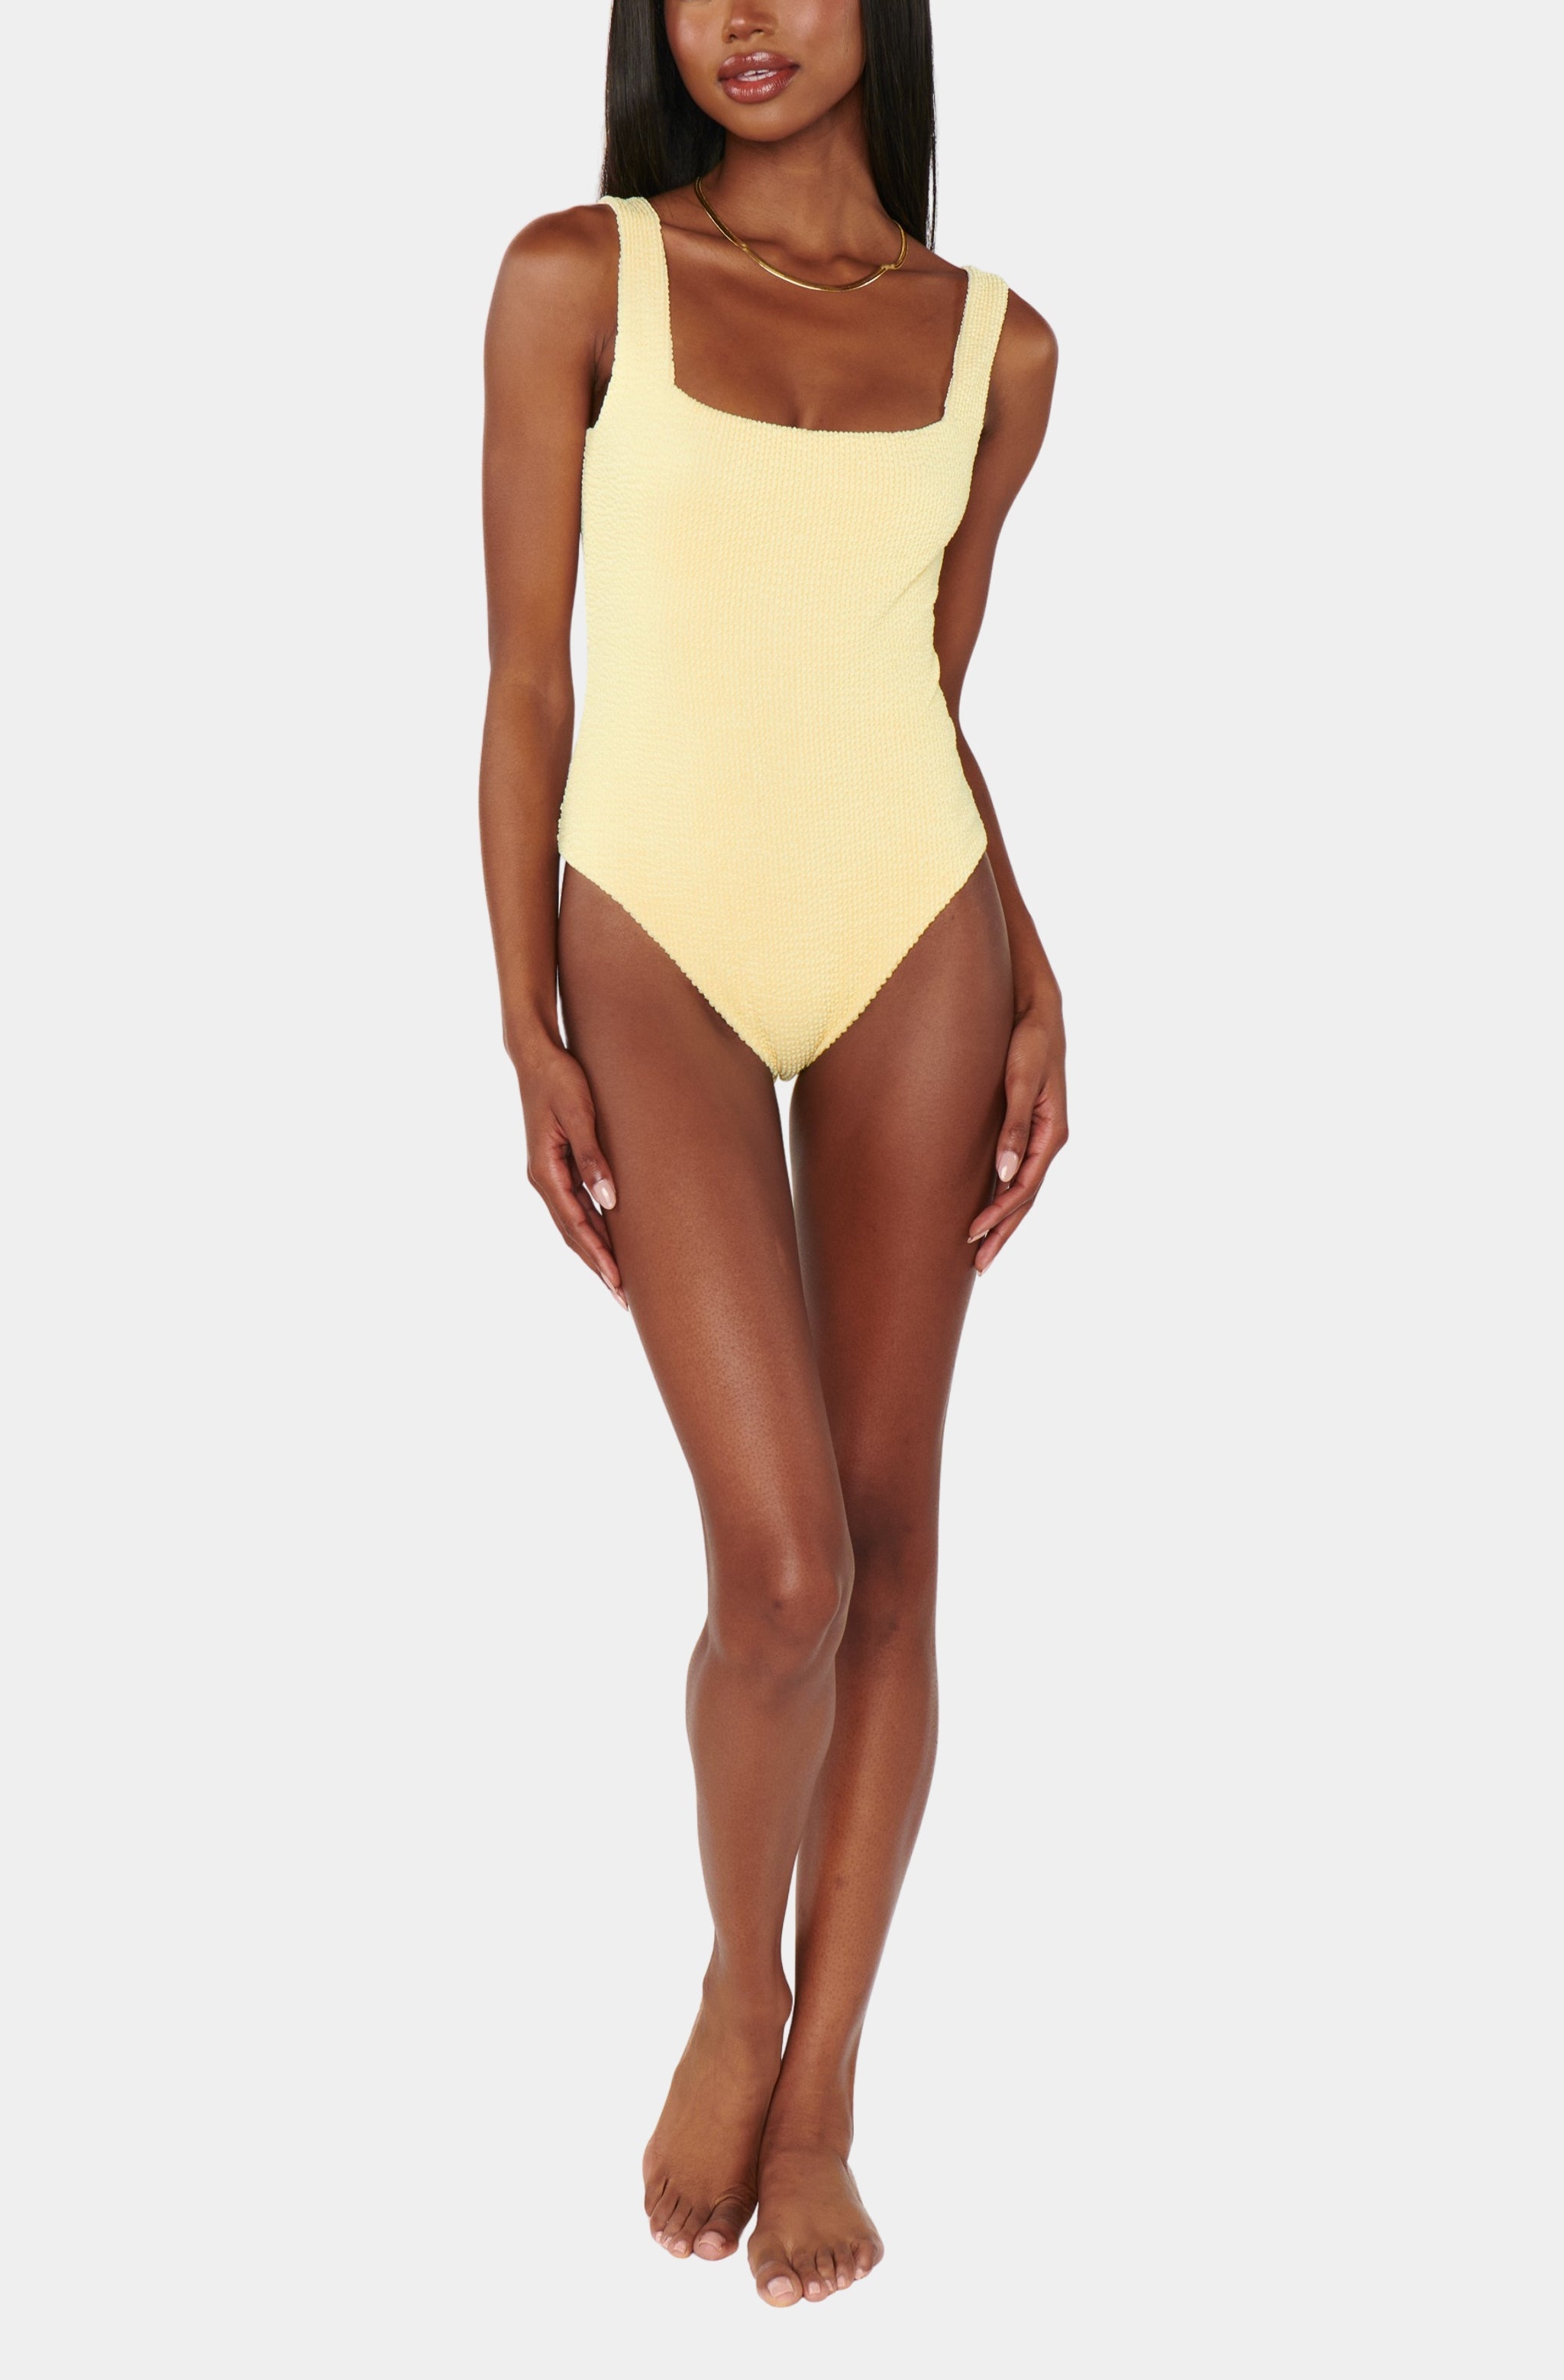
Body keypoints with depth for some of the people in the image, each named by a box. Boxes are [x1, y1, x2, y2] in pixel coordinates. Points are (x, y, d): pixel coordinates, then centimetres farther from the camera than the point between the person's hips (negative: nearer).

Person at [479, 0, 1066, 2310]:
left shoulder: (997, 343, 8)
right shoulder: (577, 277, 1)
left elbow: (937, 697, 13)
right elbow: (528, 683, 0)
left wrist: (1034, 990, 3)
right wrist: (528, 1035, -5)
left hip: (916, 940, 3)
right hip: (661, 948, -2)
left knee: (890, 1540, 4)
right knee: (780, 1561, -11)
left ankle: (821, 2087, 21)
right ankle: (737, 1992, 19)